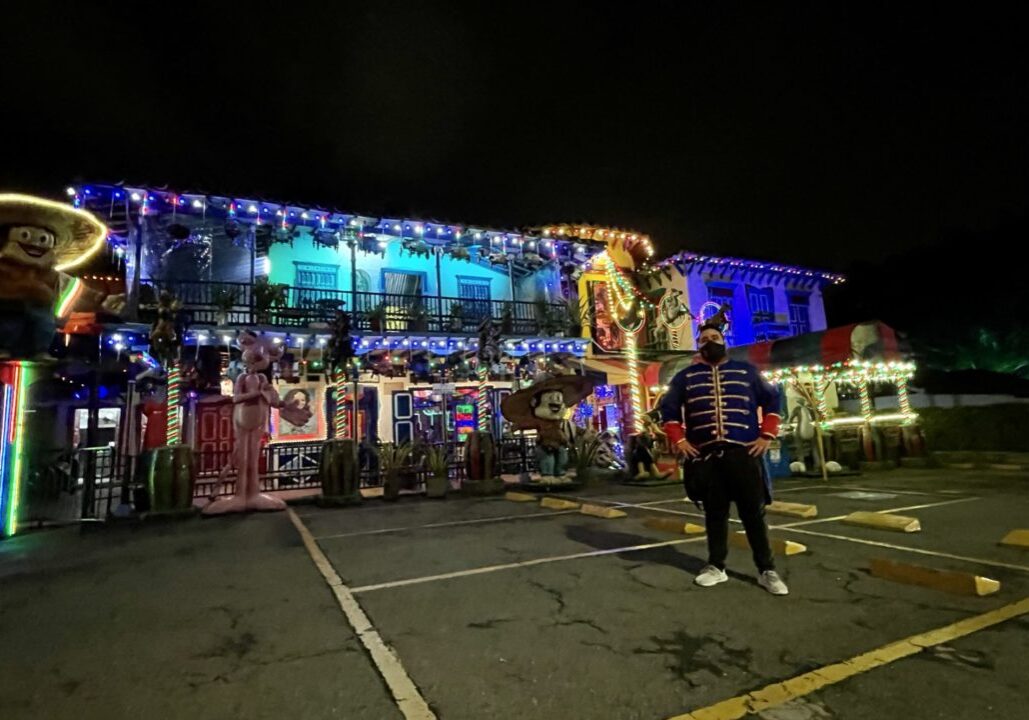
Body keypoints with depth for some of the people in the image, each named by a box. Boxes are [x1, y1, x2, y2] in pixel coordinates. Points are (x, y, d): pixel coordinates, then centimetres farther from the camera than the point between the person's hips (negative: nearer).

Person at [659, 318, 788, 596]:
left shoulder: (747, 371, 10)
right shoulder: (686, 376, 9)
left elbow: (772, 399, 13)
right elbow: (668, 408, 13)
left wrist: (767, 435, 3)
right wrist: (678, 439, 2)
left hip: (743, 452, 0)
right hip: (705, 455, 1)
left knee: (753, 511, 3)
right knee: (714, 512, 9)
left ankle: (767, 570, 15)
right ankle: (716, 566, 20)